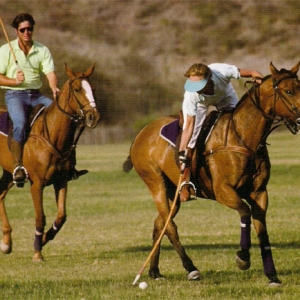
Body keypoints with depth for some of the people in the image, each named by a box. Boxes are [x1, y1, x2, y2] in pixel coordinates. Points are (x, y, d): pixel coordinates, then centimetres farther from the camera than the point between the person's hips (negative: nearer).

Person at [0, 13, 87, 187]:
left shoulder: (42, 51, 7)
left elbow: (50, 73, -4)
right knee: (20, 123, -34)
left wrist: (54, 88, -26)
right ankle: (18, 167, -28)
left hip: (36, 96, 4)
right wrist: (15, 81, -20)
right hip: (15, 95, -4)